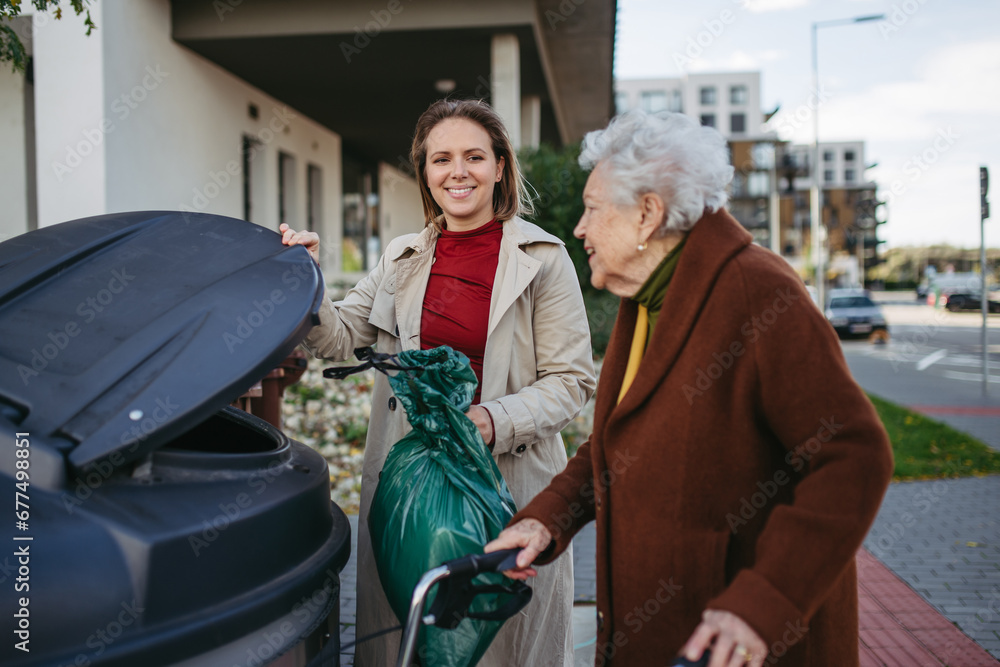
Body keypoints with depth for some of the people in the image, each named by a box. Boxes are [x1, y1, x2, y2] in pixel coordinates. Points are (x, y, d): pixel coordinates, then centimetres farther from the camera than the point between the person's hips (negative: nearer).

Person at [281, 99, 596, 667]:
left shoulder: (543, 258, -4)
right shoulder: (403, 259, 10)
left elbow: (571, 381, -6)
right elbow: (339, 339, 9)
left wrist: (493, 421, -21)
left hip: (509, 481, -3)